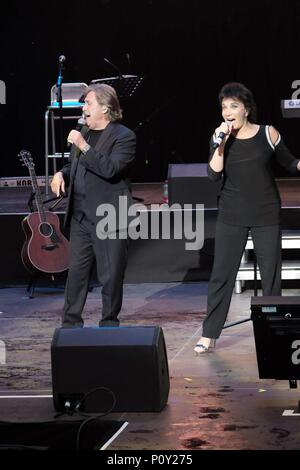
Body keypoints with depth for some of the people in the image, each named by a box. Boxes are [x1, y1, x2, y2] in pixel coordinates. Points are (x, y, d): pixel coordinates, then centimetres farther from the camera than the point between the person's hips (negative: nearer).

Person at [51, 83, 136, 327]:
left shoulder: (124, 136, -8)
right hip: (80, 217, 7)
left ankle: (109, 325, 14)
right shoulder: (83, 133, 15)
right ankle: (71, 324, 18)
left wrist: (84, 146, -22)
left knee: (111, 277, 1)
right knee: (76, 272, 10)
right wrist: (62, 174, 6)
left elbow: (110, 169, -22)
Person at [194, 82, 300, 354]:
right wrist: (220, 145, -20)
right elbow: (214, 175, -11)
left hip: (266, 216, -1)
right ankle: (209, 335, 7)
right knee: (221, 275, 1)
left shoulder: (268, 134, -3)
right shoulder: (221, 138, 0)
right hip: (231, 218, 1)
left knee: (271, 276, 3)